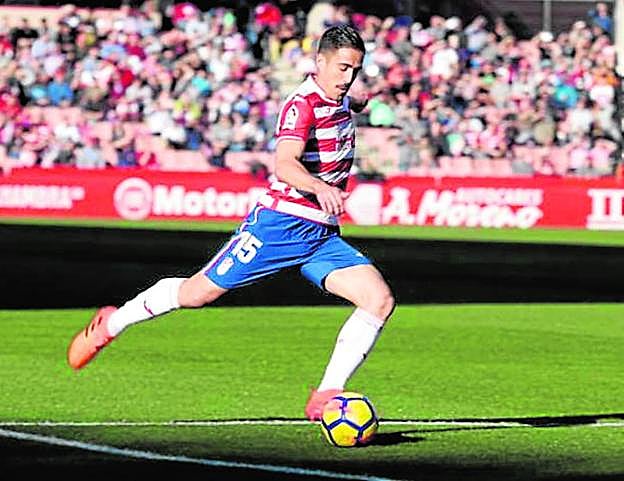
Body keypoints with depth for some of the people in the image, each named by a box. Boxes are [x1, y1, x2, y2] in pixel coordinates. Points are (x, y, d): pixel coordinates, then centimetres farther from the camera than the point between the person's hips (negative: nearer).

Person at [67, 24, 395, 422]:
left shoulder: (337, 99, 7)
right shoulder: (301, 105, -19)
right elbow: (285, 165, -36)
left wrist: (355, 104, 49)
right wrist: (320, 188, -53)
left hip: (323, 235, 7)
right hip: (281, 222, -7)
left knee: (380, 299, -13)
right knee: (198, 292, 0)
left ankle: (326, 397, -11)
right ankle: (112, 323, 27)